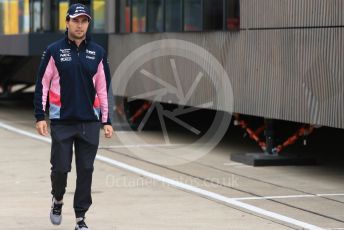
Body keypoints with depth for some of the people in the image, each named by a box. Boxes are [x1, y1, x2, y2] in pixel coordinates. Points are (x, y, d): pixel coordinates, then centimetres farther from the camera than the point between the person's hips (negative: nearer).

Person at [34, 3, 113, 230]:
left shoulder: (98, 52, 6)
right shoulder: (54, 51, 0)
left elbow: (104, 88, 9)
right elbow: (42, 84, 2)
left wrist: (107, 121, 7)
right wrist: (40, 116, -4)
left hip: (90, 122, 2)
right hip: (61, 121, -2)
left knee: (85, 170, 2)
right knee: (60, 167, -1)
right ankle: (58, 200, 30)